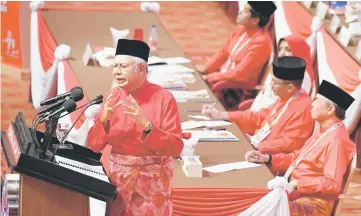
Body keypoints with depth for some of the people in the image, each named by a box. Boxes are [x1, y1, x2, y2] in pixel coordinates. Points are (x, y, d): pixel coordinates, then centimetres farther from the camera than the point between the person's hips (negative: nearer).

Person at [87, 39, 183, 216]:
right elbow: (94, 145, 0)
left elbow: (175, 148, -17)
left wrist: (146, 125, -29)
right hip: (119, 176, 4)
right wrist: (104, 119, -19)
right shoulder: (111, 98, 0)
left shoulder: (163, 98, -12)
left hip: (153, 179, -4)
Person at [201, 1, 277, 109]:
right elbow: (223, 53, 11)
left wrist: (209, 78, -17)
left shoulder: (261, 42, -24)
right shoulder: (241, 29, 1)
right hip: (223, 77, 8)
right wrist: (203, 72, 0)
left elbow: (239, 74, -23)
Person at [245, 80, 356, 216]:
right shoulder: (325, 132, 12)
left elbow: (332, 184, -24)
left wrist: (296, 184, -27)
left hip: (312, 202, -10)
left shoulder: (336, 140, -20)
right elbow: (299, 157, 21)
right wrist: (267, 159, 9)